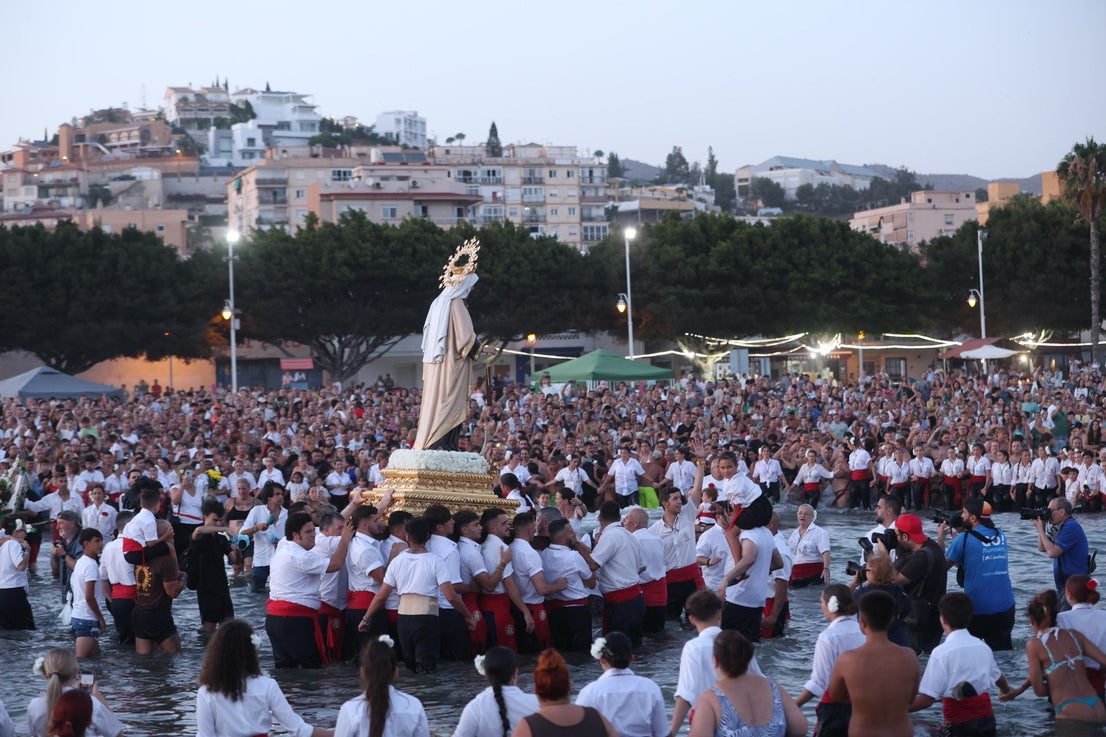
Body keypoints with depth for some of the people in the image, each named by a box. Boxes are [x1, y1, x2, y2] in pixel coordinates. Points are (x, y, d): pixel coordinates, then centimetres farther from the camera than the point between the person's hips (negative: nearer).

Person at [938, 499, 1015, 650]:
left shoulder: (964, 539, -12)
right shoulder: (1001, 536, 6)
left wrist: (941, 537, 10)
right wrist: (955, 534, 21)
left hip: (977, 610, -5)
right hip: (1005, 608, 5)